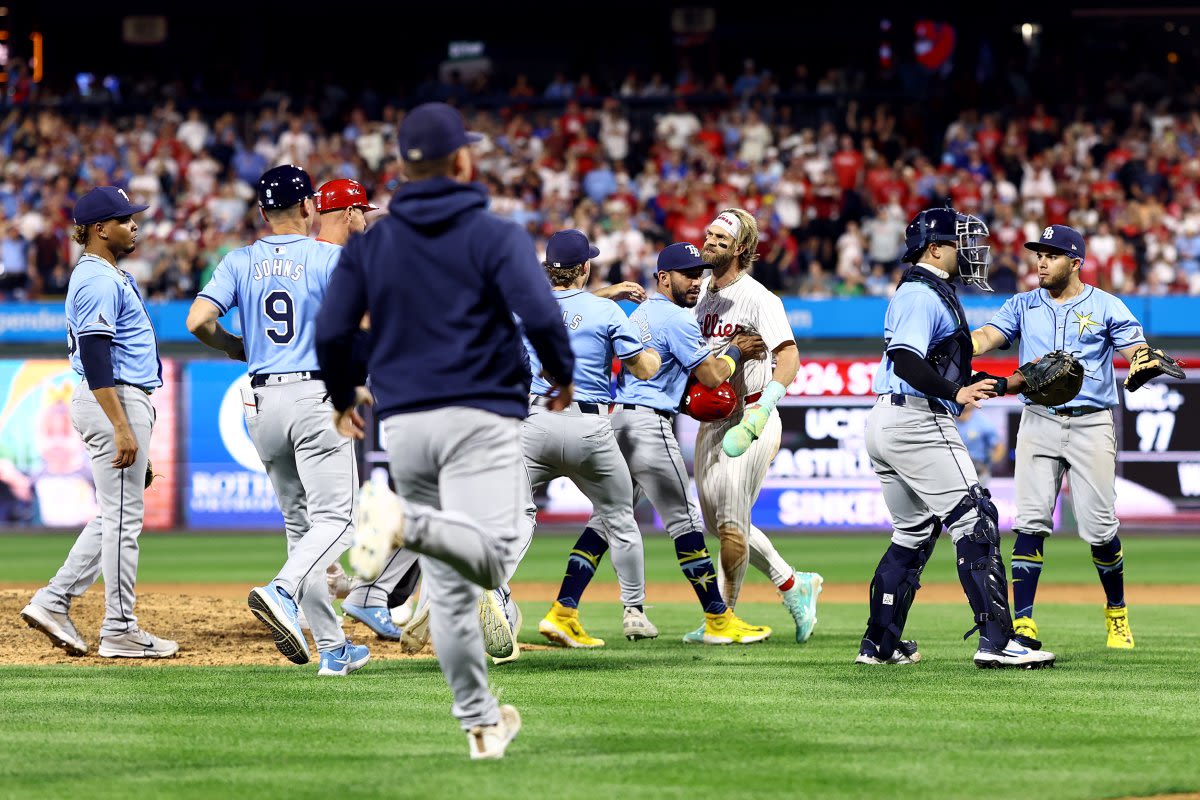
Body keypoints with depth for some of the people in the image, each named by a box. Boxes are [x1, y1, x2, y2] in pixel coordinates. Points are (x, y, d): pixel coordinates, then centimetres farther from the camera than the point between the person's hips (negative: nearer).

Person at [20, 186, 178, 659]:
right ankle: (120, 632, -2)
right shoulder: (99, 280, -15)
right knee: (123, 517, -6)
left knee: (116, 516, 14)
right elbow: (95, 357, -22)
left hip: (123, 402, 11)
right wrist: (122, 428, -27)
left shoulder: (105, 276, 18)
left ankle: (53, 602, 13)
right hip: (114, 402, -11)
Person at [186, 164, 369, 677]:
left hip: (262, 403, 5)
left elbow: (198, 322, -5)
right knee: (335, 519, -5)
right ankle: (281, 592, -32)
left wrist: (239, 348, 13)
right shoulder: (329, 257, -4)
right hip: (316, 396, -5)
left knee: (300, 522, 12)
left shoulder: (240, 261, 6)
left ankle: (332, 646, 11)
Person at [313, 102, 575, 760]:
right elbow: (540, 316, -14)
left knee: (447, 588, 11)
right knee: (491, 559, -18)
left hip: (403, 425, 5)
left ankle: (480, 723, 16)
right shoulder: (495, 235, -2)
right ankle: (406, 522, -43)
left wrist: (343, 399, 22)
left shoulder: (369, 243, 9)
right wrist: (563, 379, 4)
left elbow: (330, 334, 4)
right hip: (481, 416, -5)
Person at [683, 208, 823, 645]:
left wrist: (762, 409, -39)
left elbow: (788, 357, -26)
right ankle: (793, 585, 26)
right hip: (711, 421, 9)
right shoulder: (702, 293, 10)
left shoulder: (756, 298, -14)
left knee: (731, 521, -8)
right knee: (716, 521, 13)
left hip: (751, 419, -9)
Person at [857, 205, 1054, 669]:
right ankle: (996, 642, -17)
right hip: (917, 420, -11)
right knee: (974, 521, -11)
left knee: (914, 533, 18)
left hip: (883, 422, 11)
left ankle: (879, 644, 18)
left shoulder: (916, 291, 20)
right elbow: (907, 359, -25)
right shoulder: (925, 295, -12)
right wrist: (955, 394, -36)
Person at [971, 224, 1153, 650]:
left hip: (1092, 424, -2)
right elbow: (986, 336, -3)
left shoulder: (1106, 307, 4)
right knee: (1031, 522, -9)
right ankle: (1023, 622, -9)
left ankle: (1116, 612, 20)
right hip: (1039, 422, 2)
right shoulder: (1022, 306, 11)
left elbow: (1137, 352, -4)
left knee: (1100, 528, -2)